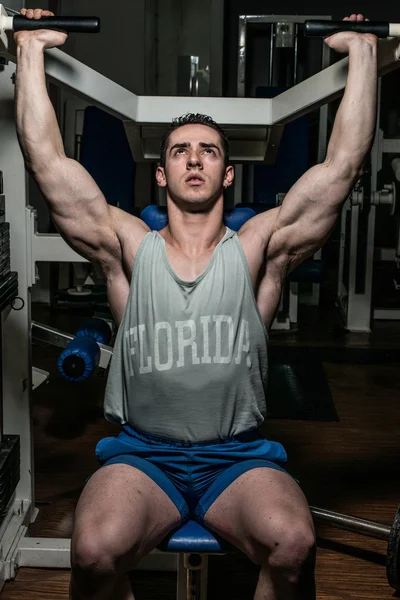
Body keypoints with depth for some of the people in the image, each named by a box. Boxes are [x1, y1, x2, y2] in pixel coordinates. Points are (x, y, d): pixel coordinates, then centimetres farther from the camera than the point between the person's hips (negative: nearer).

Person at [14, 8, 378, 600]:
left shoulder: (258, 249, 5)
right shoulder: (128, 248, 6)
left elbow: (343, 162, 1)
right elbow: (47, 158, 1)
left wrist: (363, 51, 4)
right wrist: (31, 49, 5)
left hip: (239, 456, 0)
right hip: (142, 454, 0)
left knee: (293, 543, -31)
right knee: (95, 549, -31)